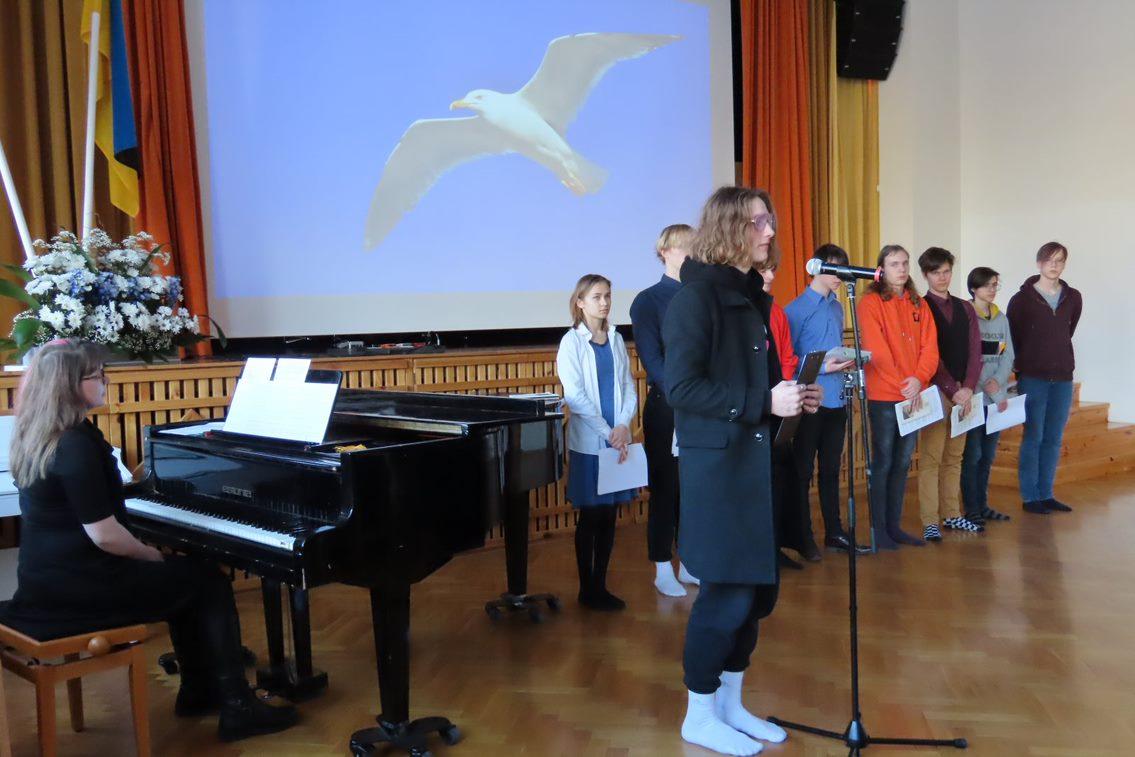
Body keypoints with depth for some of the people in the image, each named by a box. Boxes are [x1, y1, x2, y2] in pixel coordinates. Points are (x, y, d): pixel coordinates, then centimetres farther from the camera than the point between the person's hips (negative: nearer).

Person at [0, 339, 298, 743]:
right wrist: (154, 555, -6)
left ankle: (198, 689, 31)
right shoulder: (76, 446, -23)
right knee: (210, 582, 2)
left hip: (49, 576, 10)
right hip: (75, 588, -10)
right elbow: (105, 535, -23)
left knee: (184, 575, 23)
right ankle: (237, 707, 5)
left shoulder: (37, 437, 8)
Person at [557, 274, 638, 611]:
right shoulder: (572, 342, -4)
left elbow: (628, 387, 6)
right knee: (589, 517, 3)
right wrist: (607, 432, -15)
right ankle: (586, 589, 16)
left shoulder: (616, 340, 10)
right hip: (588, 442, -4)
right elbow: (575, 396, -11)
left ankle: (600, 585, 20)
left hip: (618, 441, 4)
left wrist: (624, 426, -10)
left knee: (609, 515, 8)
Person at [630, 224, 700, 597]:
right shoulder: (648, 301, -1)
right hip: (667, 406, -4)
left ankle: (688, 563, 22)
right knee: (666, 485, 3)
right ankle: (663, 570, 14)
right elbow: (652, 359, -11)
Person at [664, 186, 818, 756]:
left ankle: (730, 703, 29)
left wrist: (792, 397, 3)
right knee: (726, 590, -1)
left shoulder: (751, 296, 13)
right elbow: (682, 387, -20)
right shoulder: (696, 294, -13)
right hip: (717, 463, -8)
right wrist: (766, 402, -22)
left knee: (758, 586, 13)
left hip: (756, 459, 9)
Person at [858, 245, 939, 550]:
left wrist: (919, 379, -12)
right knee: (882, 463, -1)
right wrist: (902, 386, -17)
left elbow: (930, 345, 5)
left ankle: (894, 526, 20)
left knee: (902, 464, 11)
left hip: (913, 396, 6)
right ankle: (878, 529, 7)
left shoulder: (917, 304, 14)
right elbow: (877, 350, -13)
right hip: (883, 396, -6)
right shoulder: (871, 302, -5)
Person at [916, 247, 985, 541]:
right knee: (930, 457, -5)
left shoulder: (965, 309, 13)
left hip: (964, 392, 5)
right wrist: (953, 390, -13)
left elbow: (974, 351, 7)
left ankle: (952, 515, 18)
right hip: (935, 391, -5)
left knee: (954, 456, 10)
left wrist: (968, 388, -6)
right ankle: (930, 522, -3)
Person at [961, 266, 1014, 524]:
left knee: (988, 454, 11)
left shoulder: (1001, 318, 14)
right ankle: (971, 510, 3)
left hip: (997, 395, 6)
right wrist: (986, 385, -15)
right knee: (972, 454, -4)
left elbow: (1008, 355, 8)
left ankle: (982, 505, 20)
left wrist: (998, 381, -9)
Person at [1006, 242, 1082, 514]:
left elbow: (1067, 333, 18)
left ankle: (1046, 494, 17)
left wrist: (1060, 360, 15)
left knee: (1054, 439, 8)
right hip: (1032, 378, -4)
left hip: (1063, 378, 4)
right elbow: (1012, 338, 1)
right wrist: (1023, 366, 4)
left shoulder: (1073, 298, 7)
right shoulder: (1022, 298, -4)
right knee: (1034, 437, -1)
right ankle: (1030, 497, 7)